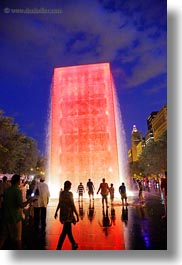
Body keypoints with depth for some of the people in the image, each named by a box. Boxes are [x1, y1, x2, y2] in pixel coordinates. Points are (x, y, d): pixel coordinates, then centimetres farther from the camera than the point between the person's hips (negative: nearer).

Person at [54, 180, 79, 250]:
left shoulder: (61, 193, 2)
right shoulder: (69, 194, -18)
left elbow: (59, 203, 11)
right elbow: (72, 205, -18)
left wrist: (56, 212, 22)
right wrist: (77, 215, -13)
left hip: (62, 214, 8)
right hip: (68, 215, -8)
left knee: (68, 229, 19)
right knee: (64, 232, 2)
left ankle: (74, 245, 34)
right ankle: (58, 248, 5)